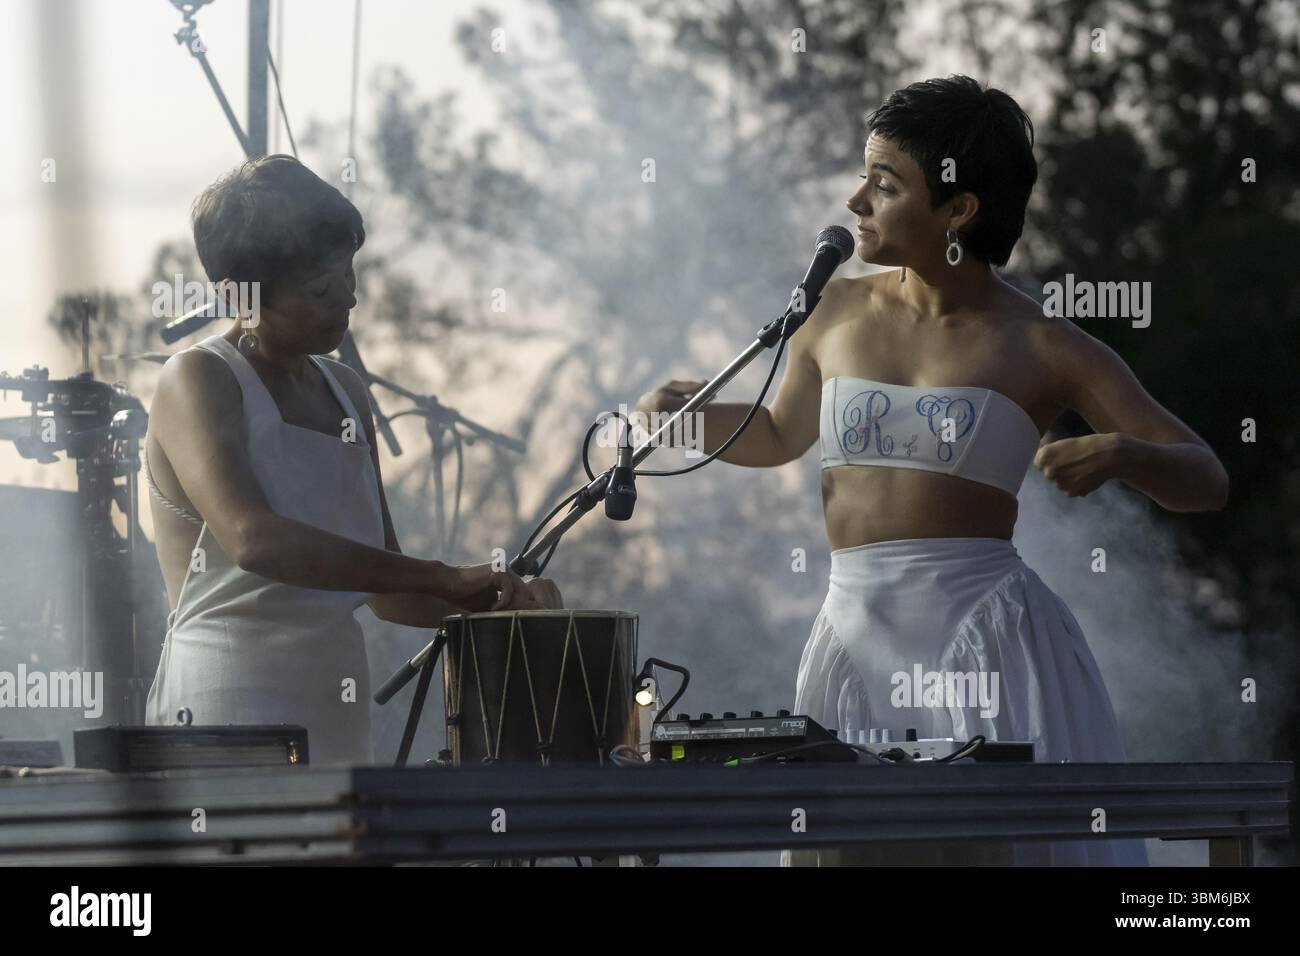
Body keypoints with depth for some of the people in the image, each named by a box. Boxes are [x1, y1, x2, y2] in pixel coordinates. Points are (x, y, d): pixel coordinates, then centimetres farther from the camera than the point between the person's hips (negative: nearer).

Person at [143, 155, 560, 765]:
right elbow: (253, 538, -24)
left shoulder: (344, 391, 18)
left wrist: (497, 604, 1)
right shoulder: (196, 381, -6)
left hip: (336, 716, 7)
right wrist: (442, 577, -25)